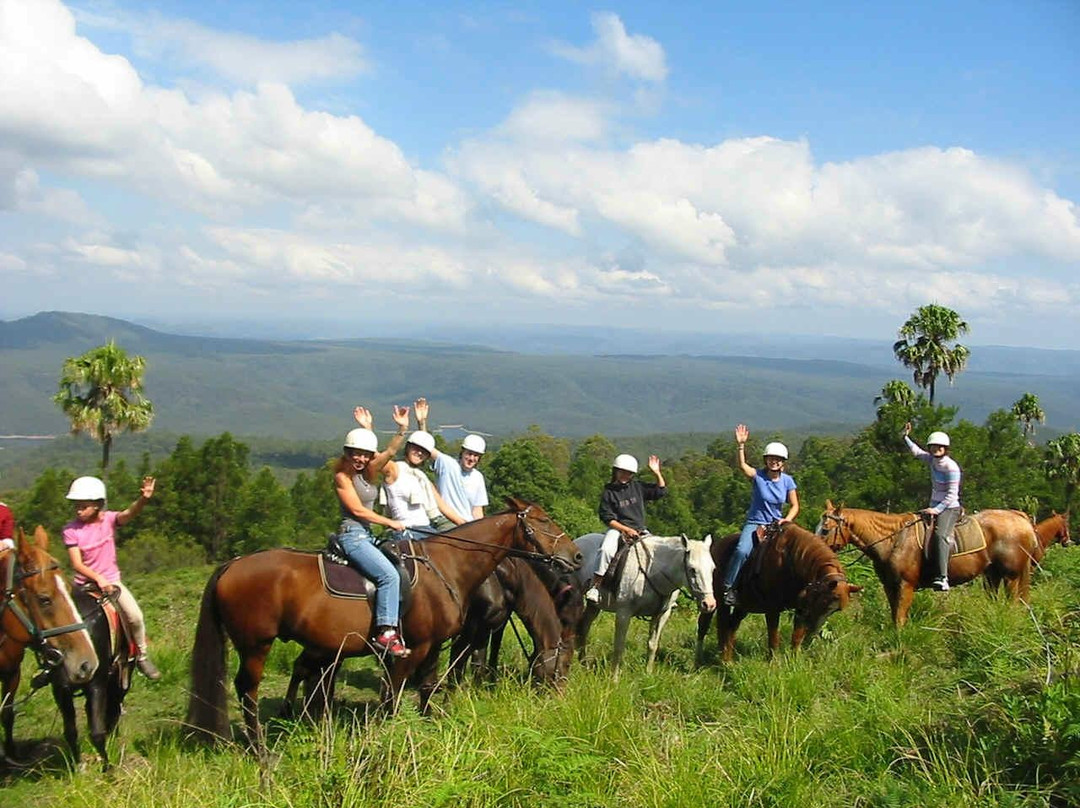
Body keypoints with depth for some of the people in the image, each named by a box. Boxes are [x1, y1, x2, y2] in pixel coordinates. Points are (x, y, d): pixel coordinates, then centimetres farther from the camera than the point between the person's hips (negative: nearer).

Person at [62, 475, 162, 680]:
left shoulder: (109, 519, -7)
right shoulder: (71, 530, -9)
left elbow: (129, 513, -29)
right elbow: (77, 564, -15)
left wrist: (143, 499, -51)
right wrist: (98, 578, -31)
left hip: (111, 580, 0)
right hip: (85, 583, 0)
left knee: (135, 616, -18)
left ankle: (142, 657, 4)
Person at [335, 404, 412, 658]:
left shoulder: (368, 473, 14)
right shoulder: (342, 477, -5)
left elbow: (390, 452, 1)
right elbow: (357, 510, -12)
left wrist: (402, 429, -12)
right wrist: (390, 523, -8)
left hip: (367, 536, 9)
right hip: (352, 535, -9)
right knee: (389, 574, -24)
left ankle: (397, 626, 6)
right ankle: (384, 633, -28)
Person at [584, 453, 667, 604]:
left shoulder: (638, 487, 11)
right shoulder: (608, 492, -1)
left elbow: (661, 491, 15)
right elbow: (608, 519, -6)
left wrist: (657, 473, 3)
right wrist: (626, 530, -16)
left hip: (640, 530, 4)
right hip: (618, 529, -4)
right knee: (606, 549, -33)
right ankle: (595, 586, -29)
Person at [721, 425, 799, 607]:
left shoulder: (787, 481, 4)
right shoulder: (758, 476, -4)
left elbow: (795, 506, 6)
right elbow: (742, 465, -24)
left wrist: (788, 519, -14)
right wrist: (741, 445, -37)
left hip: (776, 525, 3)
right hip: (754, 524, -3)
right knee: (742, 551, -28)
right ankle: (727, 586, -18)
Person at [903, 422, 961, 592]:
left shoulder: (951, 467, -15)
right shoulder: (933, 460, 7)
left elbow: (952, 495, -18)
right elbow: (917, 451, 28)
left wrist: (937, 509, -25)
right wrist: (906, 437, 27)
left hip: (949, 508, -10)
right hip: (934, 508, 10)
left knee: (940, 535, -31)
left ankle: (942, 578, -42)